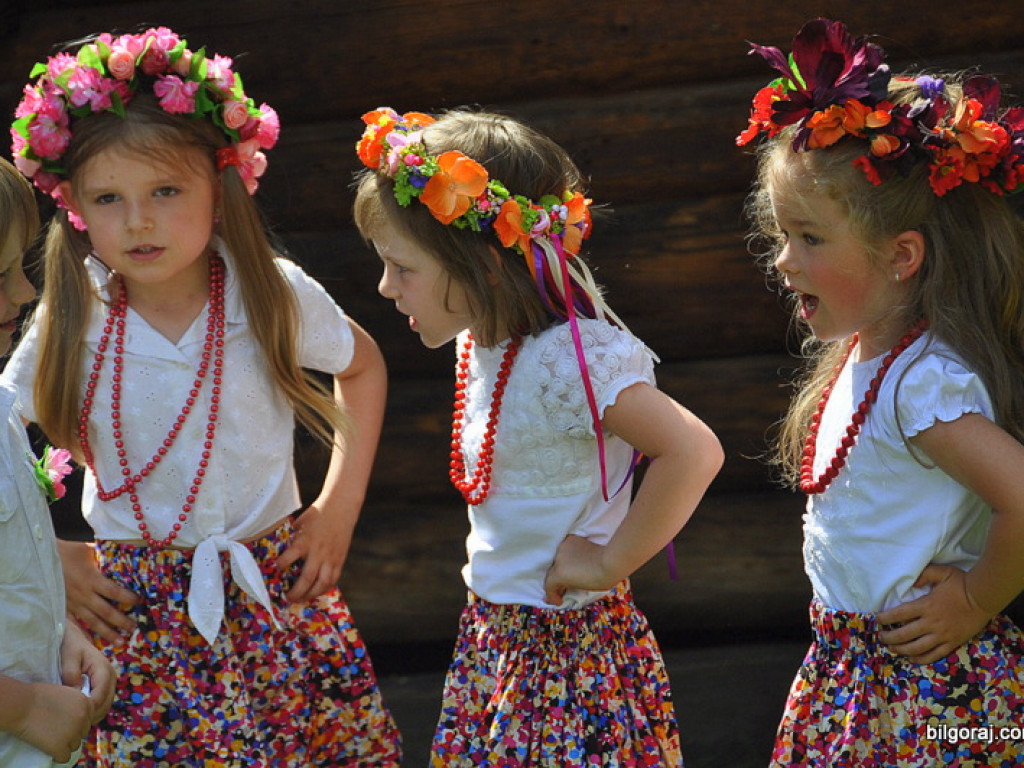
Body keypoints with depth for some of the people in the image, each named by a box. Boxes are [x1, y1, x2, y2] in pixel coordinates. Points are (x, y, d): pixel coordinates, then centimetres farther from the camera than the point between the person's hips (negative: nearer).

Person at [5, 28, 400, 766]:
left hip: (279, 594, 1)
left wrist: (340, 504, 5)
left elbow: (362, 366, 12)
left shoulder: (276, 296, -8)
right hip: (137, 614, 0)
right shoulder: (70, 324, -8)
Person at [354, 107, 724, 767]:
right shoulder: (480, 338, 2)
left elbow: (694, 451, -35)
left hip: (567, 653, -8)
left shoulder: (565, 360, -25)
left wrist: (608, 562, -24)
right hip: (493, 638, 8)